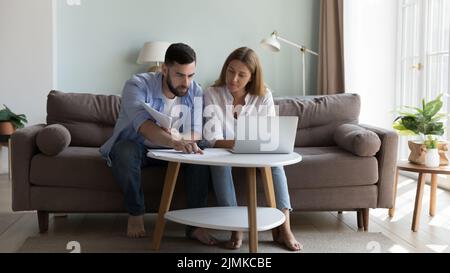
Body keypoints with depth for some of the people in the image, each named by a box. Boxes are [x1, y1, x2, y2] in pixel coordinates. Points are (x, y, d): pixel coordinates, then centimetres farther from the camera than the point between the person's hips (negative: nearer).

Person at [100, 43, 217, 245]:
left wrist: (176, 136, -37)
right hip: (133, 146, -3)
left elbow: (196, 135, -13)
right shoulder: (138, 85, -23)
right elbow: (144, 124, -41)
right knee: (125, 150, -37)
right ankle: (135, 214, -17)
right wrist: (173, 142, -59)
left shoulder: (195, 92, -10)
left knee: (200, 154, -23)